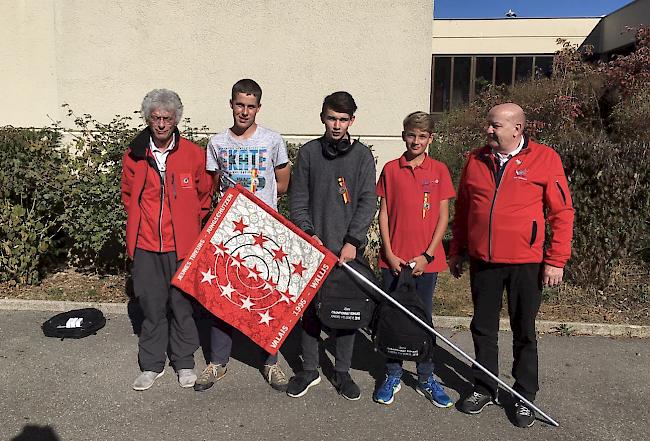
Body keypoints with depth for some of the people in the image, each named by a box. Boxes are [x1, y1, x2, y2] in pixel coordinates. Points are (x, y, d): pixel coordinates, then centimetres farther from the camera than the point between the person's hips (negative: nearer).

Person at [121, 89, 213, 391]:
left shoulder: (193, 154, -2)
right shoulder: (134, 155, 3)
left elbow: (205, 195, 9)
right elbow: (128, 195, 17)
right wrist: (140, 223, 11)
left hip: (182, 244, -1)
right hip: (146, 243, 2)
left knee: (182, 304, 7)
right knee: (151, 306, 10)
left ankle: (184, 362, 25)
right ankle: (152, 365, 26)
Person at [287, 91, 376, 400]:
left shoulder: (362, 155, 3)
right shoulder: (308, 153, 5)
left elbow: (368, 202, -3)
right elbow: (299, 200, 5)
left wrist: (353, 241, -12)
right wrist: (308, 233, -8)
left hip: (348, 248, 0)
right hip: (313, 246, 1)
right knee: (310, 308, 7)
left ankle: (343, 372, 23)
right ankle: (309, 370, 24)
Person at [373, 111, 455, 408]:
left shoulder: (439, 171, 2)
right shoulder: (390, 169, 3)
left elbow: (443, 216, 0)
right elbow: (383, 213, 3)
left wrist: (428, 255, -8)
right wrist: (389, 253, -5)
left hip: (426, 259, 0)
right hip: (393, 259, 1)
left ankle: (426, 378, 25)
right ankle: (392, 376, 24)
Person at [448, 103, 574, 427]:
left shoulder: (545, 159, -6)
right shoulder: (475, 160, 5)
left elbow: (562, 212, -5)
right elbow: (462, 209, 11)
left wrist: (556, 260, -8)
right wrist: (457, 251, 12)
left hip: (525, 263, -3)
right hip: (482, 261, 3)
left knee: (524, 333, 11)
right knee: (483, 329, 14)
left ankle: (525, 397, 28)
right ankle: (484, 389, 31)